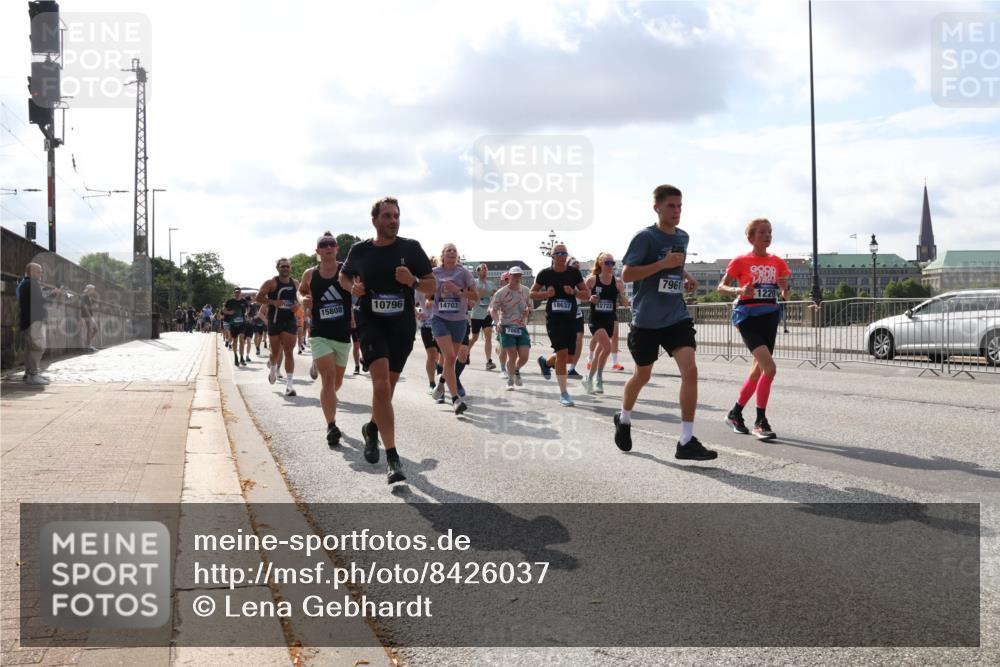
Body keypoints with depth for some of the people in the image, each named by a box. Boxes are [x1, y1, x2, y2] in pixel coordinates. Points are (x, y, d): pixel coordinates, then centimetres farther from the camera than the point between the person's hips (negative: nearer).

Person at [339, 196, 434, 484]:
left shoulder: (411, 248, -1)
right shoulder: (360, 250, 0)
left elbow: (432, 285, 2)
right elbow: (344, 276, 19)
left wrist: (412, 281, -18)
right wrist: (353, 287, -3)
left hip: (402, 326, 2)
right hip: (371, 323, -2)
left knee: (386, 387, 15)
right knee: (381, 385, -19)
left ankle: (372, 428, 46)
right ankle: (392, 457, -19)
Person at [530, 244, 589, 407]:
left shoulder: (574, 272, 3)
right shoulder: (545, 274, -2)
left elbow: (587, 294, 5)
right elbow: (532, 293, 8)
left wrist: (574, 292, -14)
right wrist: (546, 294, -11)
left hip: (570, 318, 3)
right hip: (553, 318, -3)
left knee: (569, 355, 7)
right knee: (562, 353, -13)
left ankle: (546, 362, 41)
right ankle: (563, 393, -3)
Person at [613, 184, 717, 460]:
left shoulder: (682, 237, 9)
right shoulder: (645, 237, -11)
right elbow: (626, 274, -16)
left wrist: (686, 277, 8)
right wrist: (663, 263, -22)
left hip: (677, 316, 4)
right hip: (647, 319, -4)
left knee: (690, 370, -14)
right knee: (643, 375, 12)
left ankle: (687, 441, -10)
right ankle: (624, 419, 42)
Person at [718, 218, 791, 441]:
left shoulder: (777, 262, 10)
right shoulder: (741, 261, -2)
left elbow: (784, 289, 15)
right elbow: (721, 287, 1)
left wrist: (785, 292, -9)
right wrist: (739, 291, -19)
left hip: (770, 316, 6)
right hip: (748, 316, -6)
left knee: (759, 369, 10)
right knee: (769, 367, -20)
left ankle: (735, 414, 28)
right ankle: (760, 421, -11)